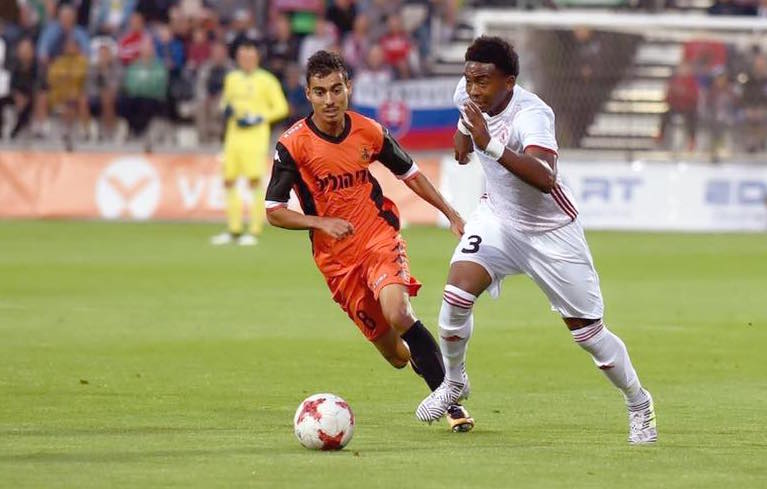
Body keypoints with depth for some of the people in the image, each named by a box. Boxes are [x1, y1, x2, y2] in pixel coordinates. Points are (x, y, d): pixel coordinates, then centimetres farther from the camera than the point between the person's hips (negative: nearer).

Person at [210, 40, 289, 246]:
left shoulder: (266, 80, -3)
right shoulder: (232, 78, 13)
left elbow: (281, 108, -3)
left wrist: (258, 119, -14)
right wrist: (226, 109, 2)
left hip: (255, 136, -6)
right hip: (233, 135, 6)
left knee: (254, 181, -10)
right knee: (229, 181, 5)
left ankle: (254, 231, -7)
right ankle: (234, 230, 15)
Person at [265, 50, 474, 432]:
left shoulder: (368, 132, -2)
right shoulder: (293, 144, -10)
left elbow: (409, 172, 15)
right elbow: (274, 212, -6)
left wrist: (450, 213, 13)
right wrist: (321, 223, -21)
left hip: (380, 239, 0)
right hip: (336, 259, 0)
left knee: (397, 312, -29)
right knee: (395, 354, 0)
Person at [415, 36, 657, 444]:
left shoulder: (531, 115, -33)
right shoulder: (467, 94, -13)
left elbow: (546, 179, -52)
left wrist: (491, 146, -59)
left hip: (551, 231, -4)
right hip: (498, 218, 5)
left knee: (588, 332, 2)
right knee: (458, 288, -22)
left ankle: (639, 407, 25)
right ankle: (453, 382, 3)